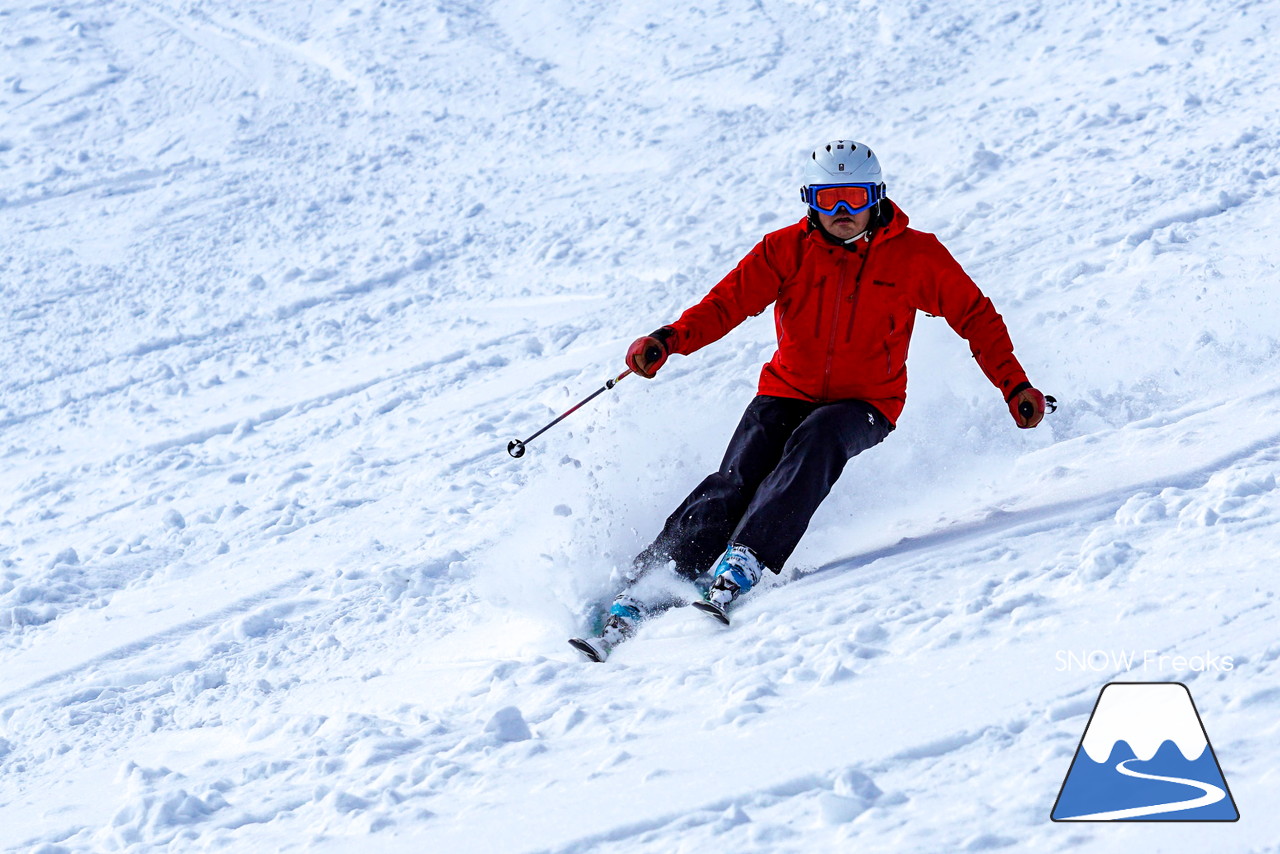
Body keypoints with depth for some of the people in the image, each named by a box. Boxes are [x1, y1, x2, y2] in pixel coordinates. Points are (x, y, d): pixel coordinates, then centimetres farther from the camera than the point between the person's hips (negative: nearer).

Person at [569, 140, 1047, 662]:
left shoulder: (916, 256, -1)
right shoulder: (787, 250, -1)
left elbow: (976, 318, 8)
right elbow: (730, 301, -11)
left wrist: (1014, 386, 2)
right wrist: (670, 340, -28)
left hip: (864, 405, -1)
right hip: (787, 392, 1)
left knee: (816, 441, -34)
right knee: (737, 480, -22)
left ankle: (740, 569, -45)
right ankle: (638, 598, -27)